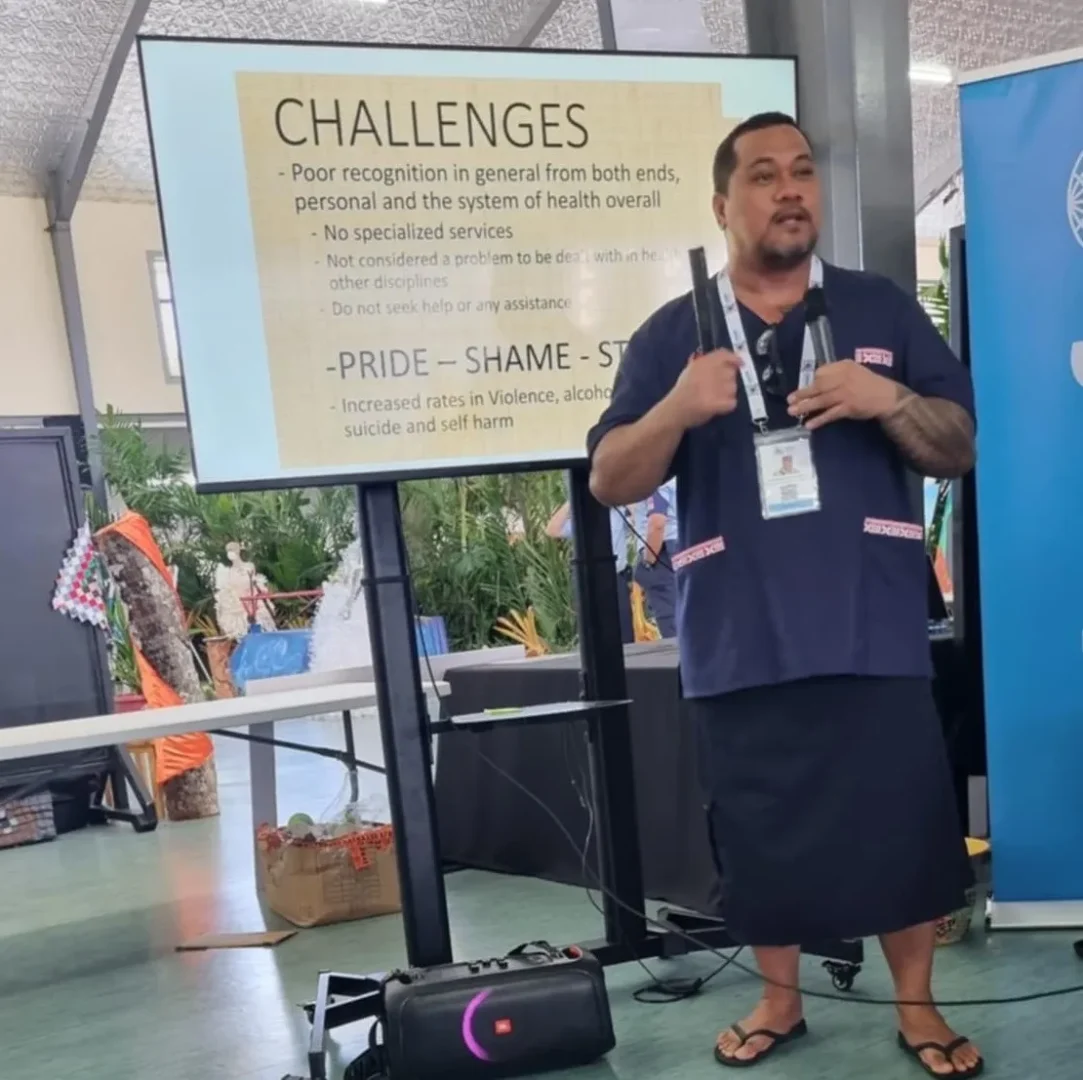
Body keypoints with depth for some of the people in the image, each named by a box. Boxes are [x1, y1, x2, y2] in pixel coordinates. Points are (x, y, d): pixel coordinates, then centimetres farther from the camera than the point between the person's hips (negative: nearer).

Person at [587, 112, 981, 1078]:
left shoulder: (882, 309, 9)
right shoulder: (671, 334, 7)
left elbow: (961, 449, 7)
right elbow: (609, 483, 1)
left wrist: (888, 399, -13)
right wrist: (678, 409, -18)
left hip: (873, 629, 0)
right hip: (739, 637, 0)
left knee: (904, 814, 6)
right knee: (762, 827, 10)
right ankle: (780, 1001, 32)